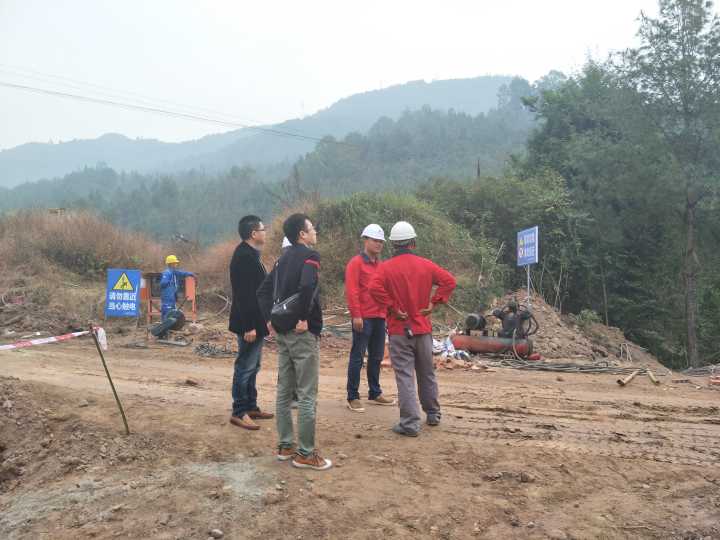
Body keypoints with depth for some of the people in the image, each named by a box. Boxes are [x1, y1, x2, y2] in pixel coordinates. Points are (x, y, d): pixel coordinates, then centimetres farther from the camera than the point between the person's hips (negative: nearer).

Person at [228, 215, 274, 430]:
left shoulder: (250, 255, 14)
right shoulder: (244, 257, -19)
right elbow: (243, 294, -24)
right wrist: (249, 326, -25)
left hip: (256, 322, 11)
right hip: (249, 323, -11)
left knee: (252, 366, 17)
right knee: (245, 367, -2)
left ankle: (251, 407, 27)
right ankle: (239, 412, 7)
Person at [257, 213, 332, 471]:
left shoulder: (284, 258, 14)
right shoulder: (310, 256, -12)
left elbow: (263, 290, 15)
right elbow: (307, 286, -31)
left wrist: (270, 318, 9)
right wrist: (304, 318, -20)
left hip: (283, 333, 8)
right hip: (303, 333, -8)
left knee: (284, 391, 14)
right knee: (307, 396, -1)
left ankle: (285, 446, 24)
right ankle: (305, 453, 6)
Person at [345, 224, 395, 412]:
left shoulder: (381, 265, 16)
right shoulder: (356, 263, -6)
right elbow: (351, 291, -13)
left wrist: (387, 310, 11)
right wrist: (356, 315, -18)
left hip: (379, 317, 7)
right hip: (363, 318, -7)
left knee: (377, 357, 14)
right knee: (357, 357, -3)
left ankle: (375, 393, 25)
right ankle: (353, 397, 4)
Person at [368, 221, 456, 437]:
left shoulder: (386, 267, -7)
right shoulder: (426, 265, 1)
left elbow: (374, 288, -23)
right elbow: (449, 280, -7)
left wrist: (393, 308, -15)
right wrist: (433, 303, -3)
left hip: (399, 330, -3)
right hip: (423, 328, 3)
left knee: (405, 376, -1)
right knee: (427, 373, 19)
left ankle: (410, 423, -1)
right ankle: (433, 414, 32)